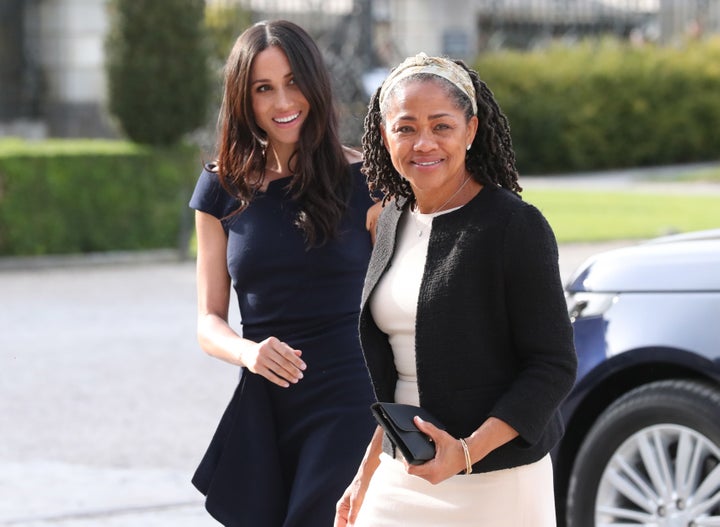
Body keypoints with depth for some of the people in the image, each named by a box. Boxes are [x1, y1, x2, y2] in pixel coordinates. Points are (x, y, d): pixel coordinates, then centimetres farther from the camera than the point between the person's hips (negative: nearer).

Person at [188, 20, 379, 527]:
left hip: (349, 407, -3)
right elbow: (209, 320, 10)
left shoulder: (362, 179, 0)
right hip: (264, 409, 3)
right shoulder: (224, 189, 8)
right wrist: (247, 351, -12)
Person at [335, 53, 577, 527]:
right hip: (399, 480, 6)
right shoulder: (395, 221, 8)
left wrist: (466, 451, -22)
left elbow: (554, 367, -13)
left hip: (494, 486, -5)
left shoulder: (516, 227, -12)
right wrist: (368, 473, 18)